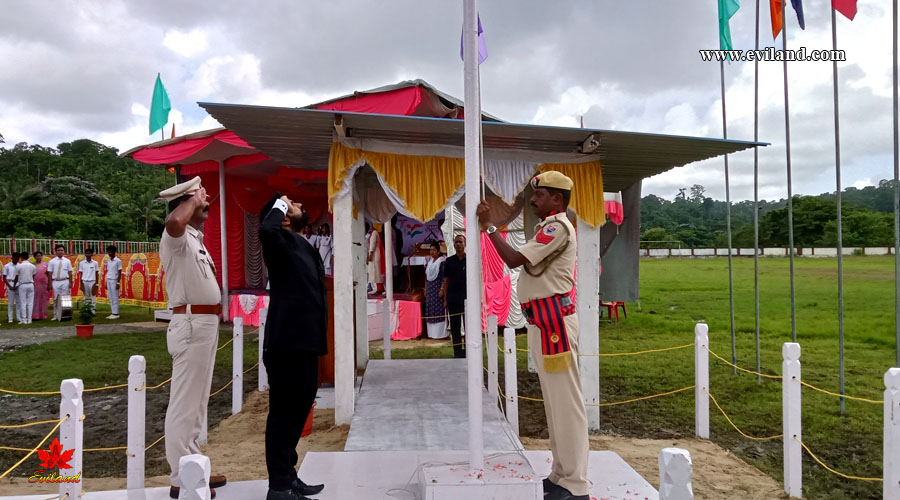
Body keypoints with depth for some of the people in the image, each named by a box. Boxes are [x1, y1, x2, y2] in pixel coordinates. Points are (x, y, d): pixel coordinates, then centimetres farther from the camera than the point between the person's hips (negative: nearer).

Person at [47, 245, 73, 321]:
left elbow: (70, 273, 5)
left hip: (65, 282, 0)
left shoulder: (67, 261, 6)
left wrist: (70, 283, 0)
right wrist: (50, 284, -1)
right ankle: (56, 316, 10)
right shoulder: (52, 261, 4)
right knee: (56, 300, 3)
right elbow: (49, 273, 3)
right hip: (55, 282, 0)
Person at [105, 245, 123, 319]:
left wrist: (118, 283, -14)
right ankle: (113, 313, 11)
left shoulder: (118, 261, -7)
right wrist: (106, 282, 14)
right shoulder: (108, 261, 13)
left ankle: (116, 314, -1)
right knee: (110, 298, 7)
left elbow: (119, 273, -9)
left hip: (114, 281, -7)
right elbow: (108, 272, 17)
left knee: (115, 298, -5)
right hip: (109, 280, 7)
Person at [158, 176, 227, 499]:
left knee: (196, 403, 16)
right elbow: (173, 222, -37)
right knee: (184, 404, -5)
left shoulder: (195, 238, 18)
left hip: (205, 326, 10)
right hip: (192, 326, -10)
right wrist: (193, 199, -21)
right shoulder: (177, 238, -13)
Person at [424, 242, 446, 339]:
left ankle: (440, 333, -1)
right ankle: (432, 333, 13)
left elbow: (444, 277, -13)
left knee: (439, 310, -6)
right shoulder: (429, 262, 15)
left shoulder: (442, 262, -8)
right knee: (430, 311, 7)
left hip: (438, 288, -8)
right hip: (430, 289, 8)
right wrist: (425, 289, 15)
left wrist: (442, 289, -19)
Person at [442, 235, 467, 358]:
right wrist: (445, 299, 5)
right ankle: (458, 353, 15)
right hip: (453, 299, 3)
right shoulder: (449, 261, 7)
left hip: (467, 298, -2)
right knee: (455, 327, 6)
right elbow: (446, 280, 10)